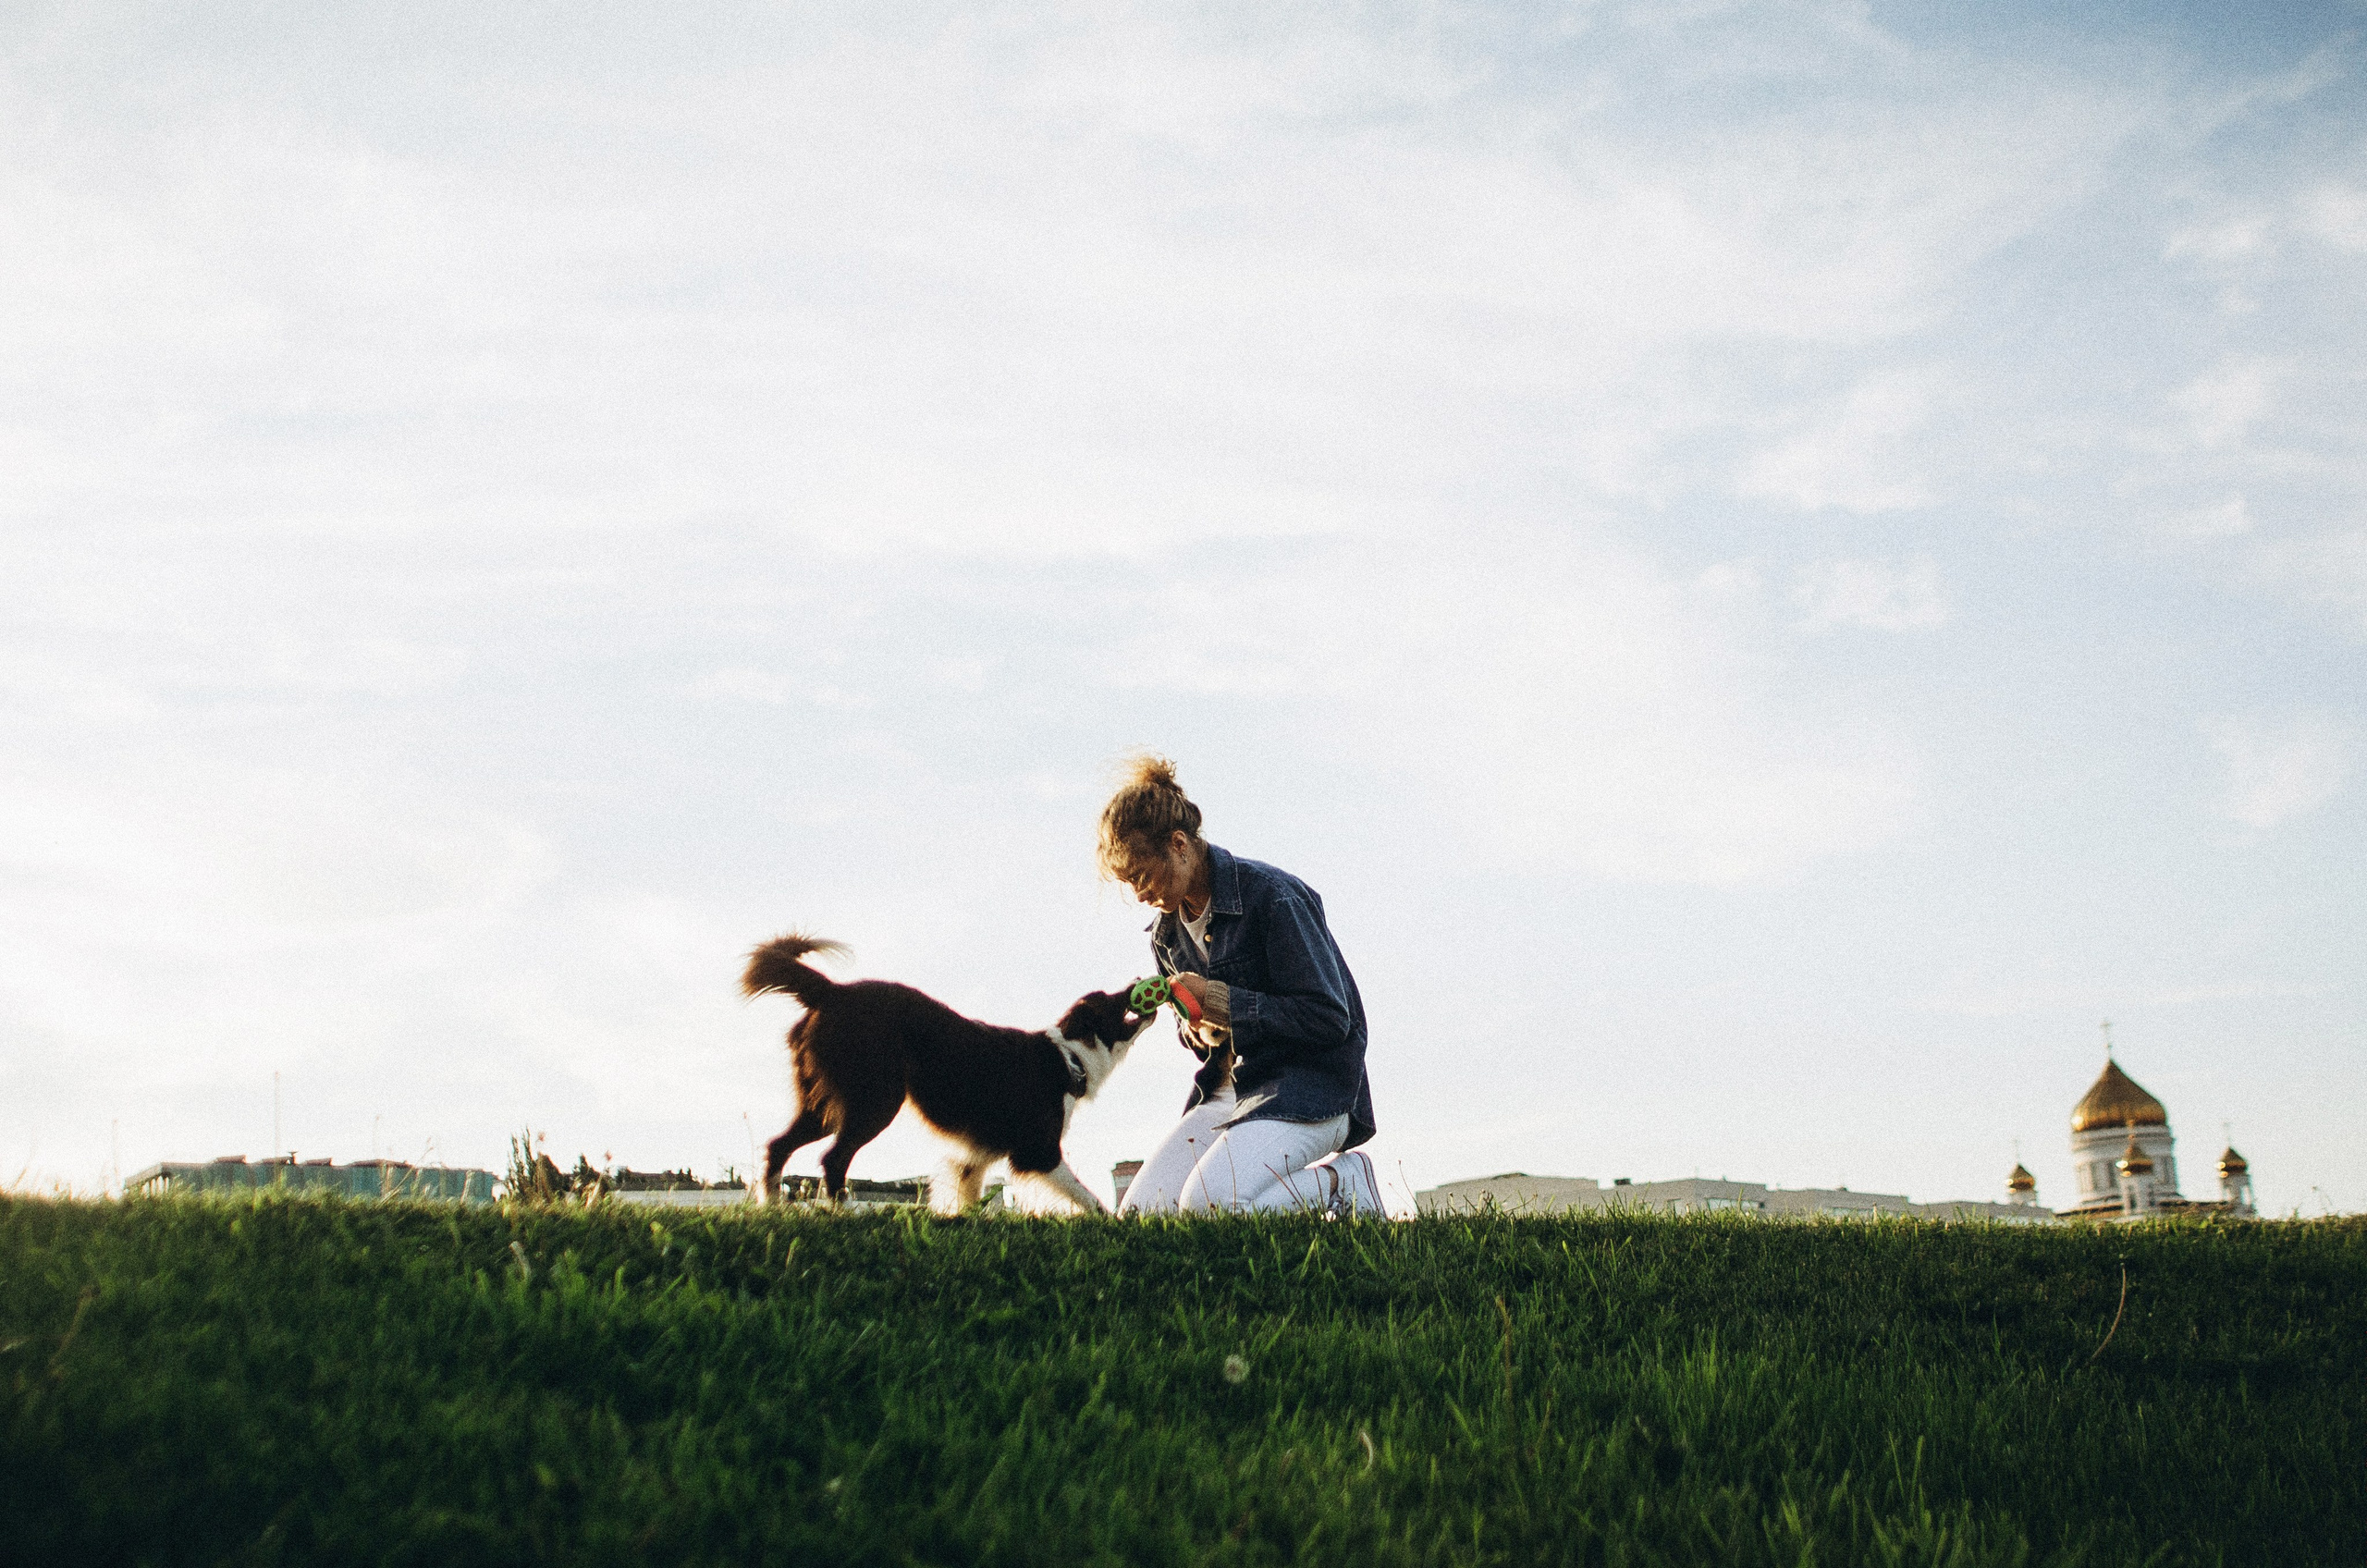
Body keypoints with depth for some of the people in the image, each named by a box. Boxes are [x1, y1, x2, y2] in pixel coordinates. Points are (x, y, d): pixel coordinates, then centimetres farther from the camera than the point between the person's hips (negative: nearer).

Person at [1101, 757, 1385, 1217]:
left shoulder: (1271, 895, -15)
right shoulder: (1166, 933, 9)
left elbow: (1330, 1019, -17)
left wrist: (1218, 1001, -19)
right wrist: (1196, 1029, -3)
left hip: (1310, 1087, -8)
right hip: (1229, 1088, 8)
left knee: (1206, 1205, -29)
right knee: (1138, 1216, -10)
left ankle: (1340, 1183, -4)